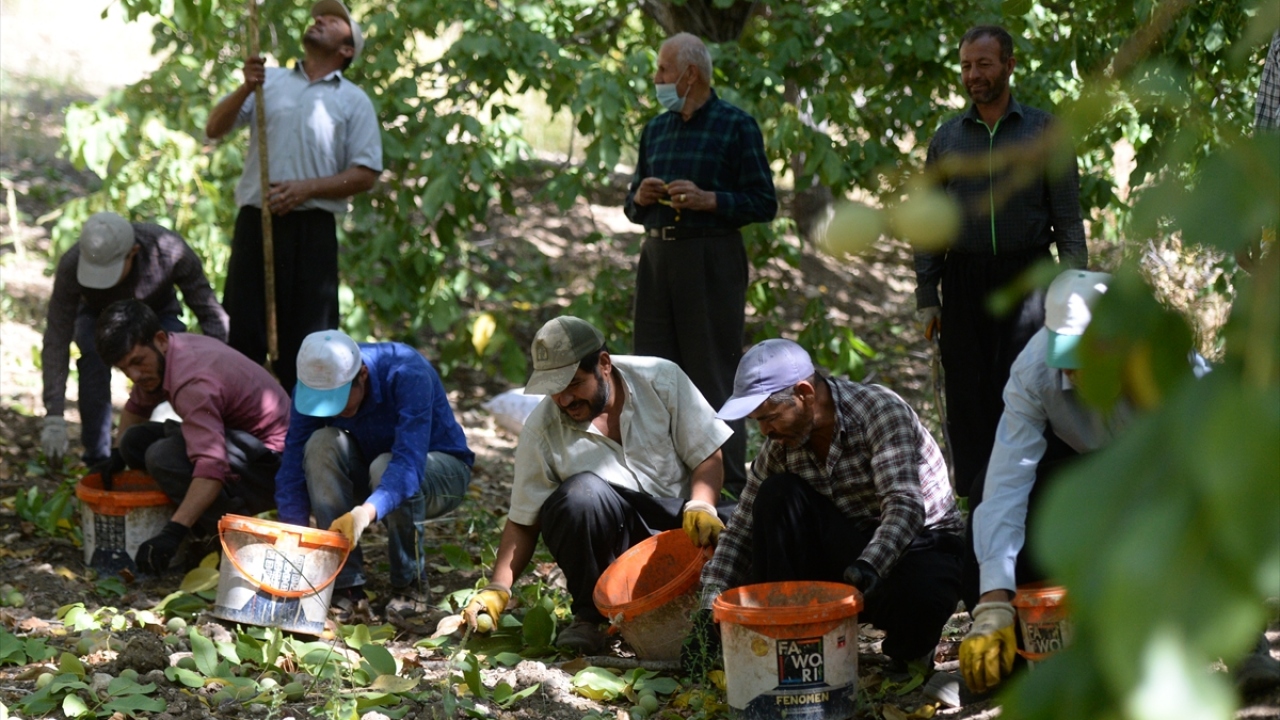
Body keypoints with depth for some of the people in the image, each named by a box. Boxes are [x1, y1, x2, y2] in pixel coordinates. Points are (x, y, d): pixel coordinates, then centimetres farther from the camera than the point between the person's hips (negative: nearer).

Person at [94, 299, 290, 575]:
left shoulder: (194, 382, -30)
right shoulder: (159, 356, 2)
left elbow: (211, 467, -42)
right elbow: (136, 406, 27)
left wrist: (173, 533, -47)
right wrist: (117, 455, 26)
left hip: (272, 464, -10)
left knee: (164, 457, -29)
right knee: (136, 440, 6)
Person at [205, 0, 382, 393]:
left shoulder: (354, 101, 9)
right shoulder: (269, 81, 15)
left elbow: (365, 175, 2)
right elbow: (215, 129, 7)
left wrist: (306, 188, -11)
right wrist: (246, 88, -9)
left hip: (312, 230, -1)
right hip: (255, 224, 1)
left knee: (306, 338, -1)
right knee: (244, 331, 0)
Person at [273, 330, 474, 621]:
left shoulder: (407, 375, -33)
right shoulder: (313, 385, -20)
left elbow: (409, 462, -44)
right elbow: (293, 469, -22)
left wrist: (366, 512, -60)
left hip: (439, 469, -4)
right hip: (365, 475, 4)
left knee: (385, 468, -37)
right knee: (322, 444, -28)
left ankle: (411, 584, -13)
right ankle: (347, 586, -24)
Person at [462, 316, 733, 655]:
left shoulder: (662, 380, -5)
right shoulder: (541, 429, -6)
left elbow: (707, 456, -3)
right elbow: (523, 522, -1)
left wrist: (700, 507, -23)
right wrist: (498, 589, -13)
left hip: (677, 526, 1)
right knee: (583, 492, -35)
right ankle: (588, 615, -14)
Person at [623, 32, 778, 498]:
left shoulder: (737, 127, -2)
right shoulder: (655, 130, 17)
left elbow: (764, 204, -5)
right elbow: (633, 207, 23)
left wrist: (707, 200, -17)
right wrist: (640, 199, 0)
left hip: (711, 261, -6)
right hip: (657, 256, 6)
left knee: (713, 372, -6)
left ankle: (728, 487, -1)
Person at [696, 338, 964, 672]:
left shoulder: (880, 410, -20)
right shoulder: (780, 445, -3)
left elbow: (905, 506, -30)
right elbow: (743, 530, 1)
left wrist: (868, 567, -47)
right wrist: (711, 610, -11)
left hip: (922, 542, -5)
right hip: (849, 551, 5)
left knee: (914, 600, -39)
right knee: (776, 496, -19)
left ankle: (908, 650, -1)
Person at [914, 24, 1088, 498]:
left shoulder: (1044, 131, 6)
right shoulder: (946, 139, 13)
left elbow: (1068, 219, 4)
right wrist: (927, 298, 7)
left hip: (1025, 279, -3)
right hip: (963, 281, 3)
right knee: (967, 401, 2)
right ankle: (974, 505, 8)